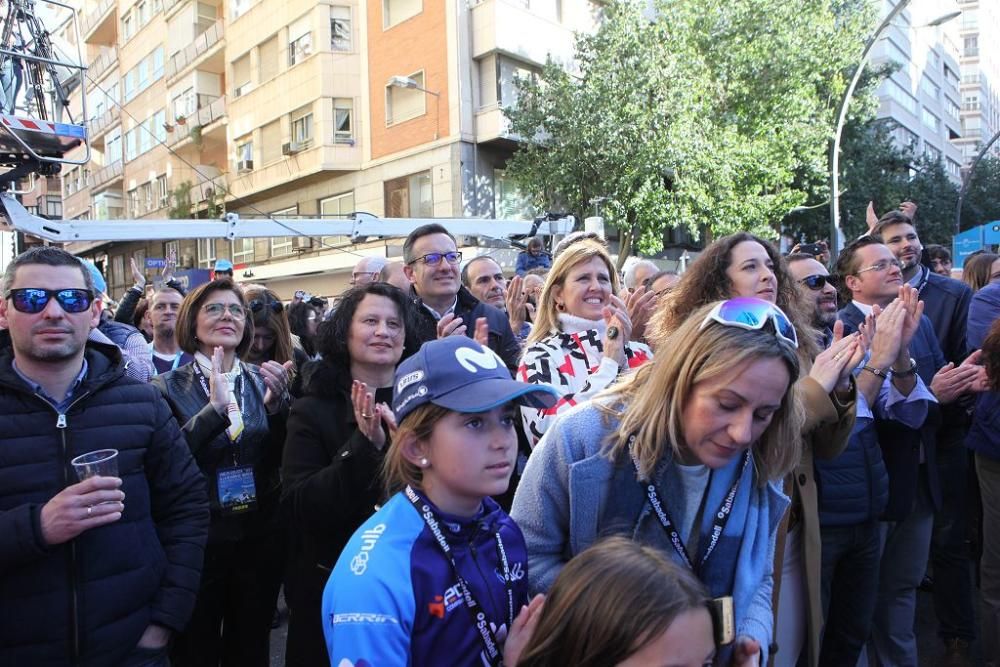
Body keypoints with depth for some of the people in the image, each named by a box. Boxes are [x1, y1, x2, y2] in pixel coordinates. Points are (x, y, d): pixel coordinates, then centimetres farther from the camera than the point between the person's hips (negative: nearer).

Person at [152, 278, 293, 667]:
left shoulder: (263, 380, 0)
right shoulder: (169, 388, -6)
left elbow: (285, 460, -3)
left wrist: (277, 404, -20)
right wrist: (215, 408, -29)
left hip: (261, 537, 3)